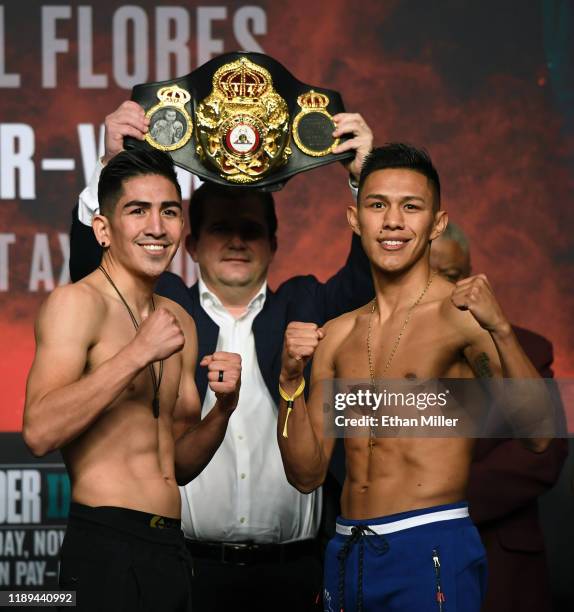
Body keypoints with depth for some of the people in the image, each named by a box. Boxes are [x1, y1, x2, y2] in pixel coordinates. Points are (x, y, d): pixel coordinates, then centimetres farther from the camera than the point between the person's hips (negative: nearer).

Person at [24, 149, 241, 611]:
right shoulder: (77, 303, -7)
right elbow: (40, 430, -22)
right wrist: (139, 352, -20)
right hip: (106, 550, -8)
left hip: (170, 550, 8)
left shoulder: (179, 321, 15)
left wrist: (223, 409, 0)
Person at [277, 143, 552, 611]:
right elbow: (307, 475, 11)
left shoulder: (462, 312, -6)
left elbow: (539, 436, -17)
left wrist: (500, 329, -30)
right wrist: (291, 380, -3)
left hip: (431, 553, -6)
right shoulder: (337, 335, 12)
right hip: (347, 552, 6)